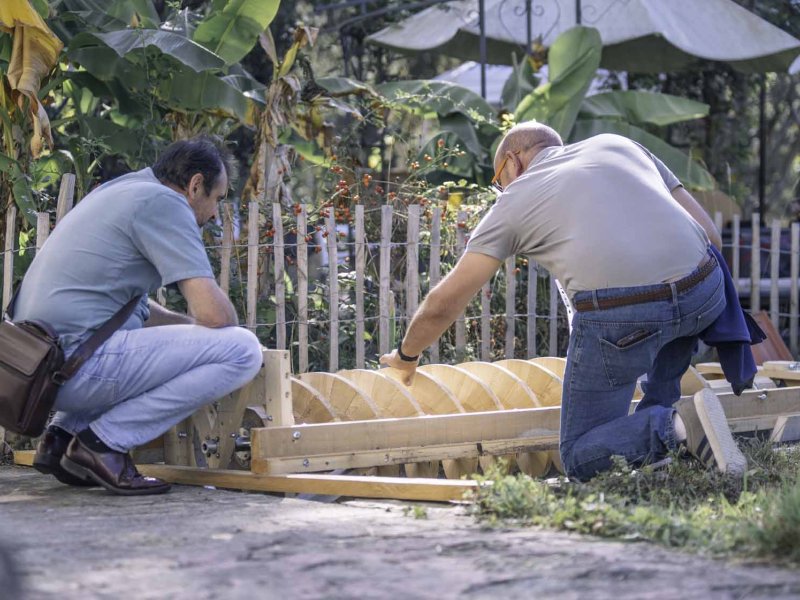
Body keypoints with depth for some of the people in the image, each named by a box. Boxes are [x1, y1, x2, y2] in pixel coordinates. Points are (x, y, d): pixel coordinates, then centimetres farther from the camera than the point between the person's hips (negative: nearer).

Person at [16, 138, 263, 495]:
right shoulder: (164, 202, -6)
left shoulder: (119, 191, 23)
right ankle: (105, 442, -9)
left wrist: (190, 324, 25)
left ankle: (64, 434, 17)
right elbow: (215, 314, -13)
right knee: (243, 350, -12)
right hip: (77, 361, -10)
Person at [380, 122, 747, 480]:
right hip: (705, 295, 4)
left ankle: (677, 427, -13)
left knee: (580, 458, 13)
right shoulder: (617, 145, 28)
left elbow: (442, 305, 21)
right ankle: (660, 415, 26)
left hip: (618, 315, -4)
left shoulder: (515, 200, 20)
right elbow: (710, 234, 25)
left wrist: (406, 356, 40)